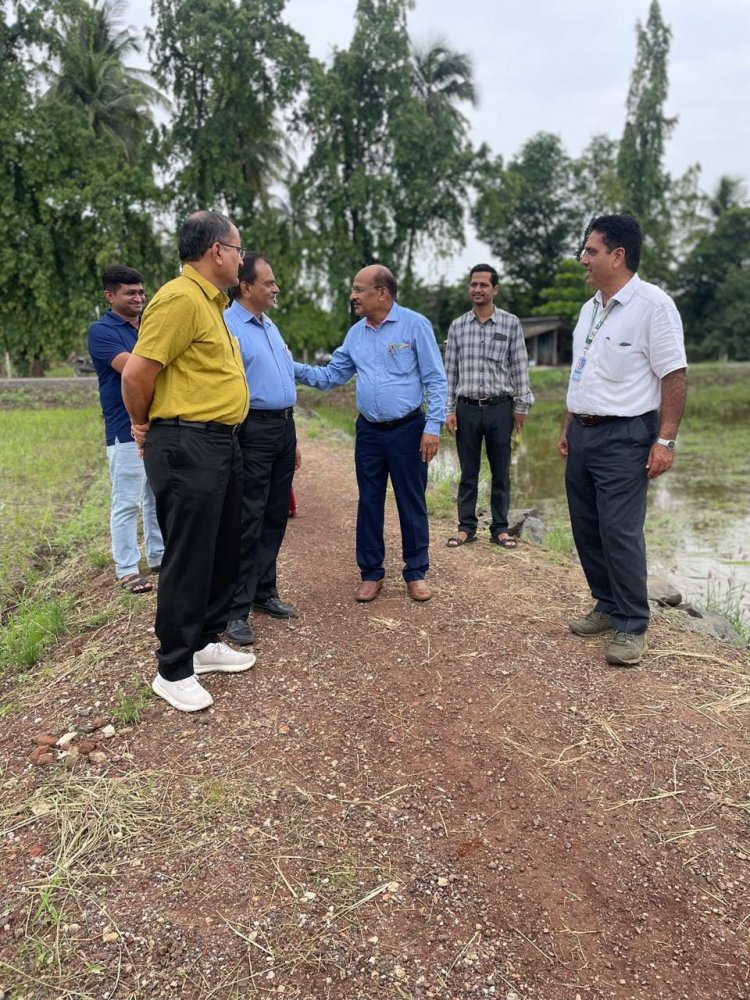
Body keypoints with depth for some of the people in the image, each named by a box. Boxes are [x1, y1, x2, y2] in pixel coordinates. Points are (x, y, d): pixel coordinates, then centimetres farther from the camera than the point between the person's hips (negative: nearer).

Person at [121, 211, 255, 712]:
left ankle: (206, 643, 33)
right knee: (188, 560, -1)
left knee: (223, 553, 17)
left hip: (222, 444, 10)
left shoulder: (210, 301, 16)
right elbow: (136, 374, -18)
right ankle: (173, 671, 13)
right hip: (188, 448, -10)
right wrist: (144, 427, -2)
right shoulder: (181, 298, -16)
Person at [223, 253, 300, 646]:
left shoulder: (271, 326, 18)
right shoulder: (227, 326, -10)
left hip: (284, 428, 9)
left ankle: (264, 592, 26)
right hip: (253, 431, -8)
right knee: (247, 521, -5)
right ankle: (235, 609, 4)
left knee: (275, 517, 13)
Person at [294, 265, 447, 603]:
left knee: (411, 503, 4)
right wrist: (293, 368, -1)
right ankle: (371, 573, 21)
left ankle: (416, 573, 18)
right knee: (369, 503, 9)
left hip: (408, 430, -5)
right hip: (369, 431, 5)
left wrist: (433, 427, -14)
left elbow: (435, 380, -8)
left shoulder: (414, 325, -7)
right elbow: (330, 376, 13)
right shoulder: (356, 333, 9)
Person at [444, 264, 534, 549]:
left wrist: (522, 406, -1)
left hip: (500, 408, -1)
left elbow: (520, 368, 2)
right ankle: (466, 527, 17)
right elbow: (450, 371, 7)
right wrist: (448, 410, 2)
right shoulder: (457, 326, 6)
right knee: (468, 472, 7)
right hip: (467, 408, 1)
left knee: (501, 472, 6)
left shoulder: (511, 323, 1)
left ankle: (500, 528, 16)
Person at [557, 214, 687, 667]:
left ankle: (632, 626, 7)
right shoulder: (590, 309, 13)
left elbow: (674, 377, -14)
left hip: (624, 437, -8)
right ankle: (608, 606, 27)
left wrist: (665, 441, -18)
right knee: (587, 528, 12)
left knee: (620, 532, -7)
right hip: (583, 434, 8)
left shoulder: (653, 305, -12)